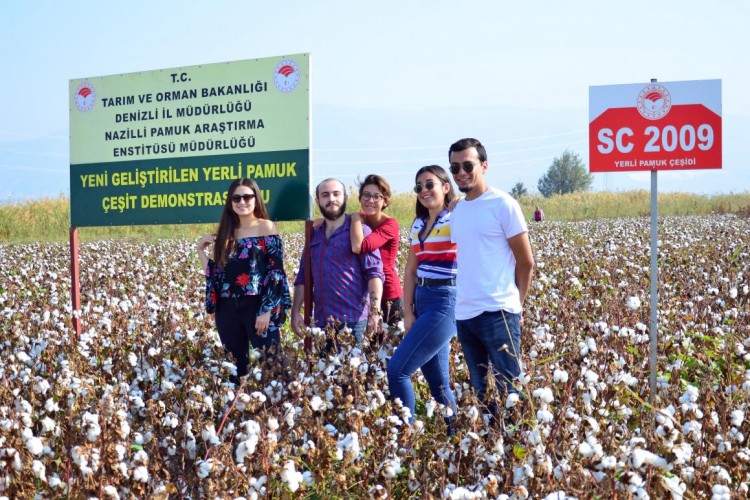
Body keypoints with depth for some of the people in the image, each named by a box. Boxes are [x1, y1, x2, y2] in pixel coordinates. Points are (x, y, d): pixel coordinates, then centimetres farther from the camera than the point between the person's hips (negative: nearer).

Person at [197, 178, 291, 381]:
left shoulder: (266, 228, -1)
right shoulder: (226, 233, 14)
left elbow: (276, 272, -8)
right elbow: (217, 274, 13)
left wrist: (268, 311, -15)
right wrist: (200, 250, 8)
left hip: (258, 307, -5)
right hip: (228, 310, 5)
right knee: (235, 367, 10)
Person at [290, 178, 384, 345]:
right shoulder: (314, 235, 14)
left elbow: (374, 273, -8)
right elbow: (303, 278, 17)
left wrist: (375, 311, -20)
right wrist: (295, 312, 7)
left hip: (353, 319, -5)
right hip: (320, 322, 5)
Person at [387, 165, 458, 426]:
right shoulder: (418, 224, 15)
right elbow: (411, 270, 15)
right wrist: (408, 312, 8)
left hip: (445, 302, -8)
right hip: (422, 302, 8)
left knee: (397, 370, -12)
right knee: (438, 382, 10)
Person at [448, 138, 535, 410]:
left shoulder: (503, 204, -6)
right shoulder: (456, 210, 12)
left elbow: (526, 262, -2)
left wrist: (514, 304, 2)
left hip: (498, 313, -6)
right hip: (464, 315, 6)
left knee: (508, 389, -3)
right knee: (479, 390, 13)